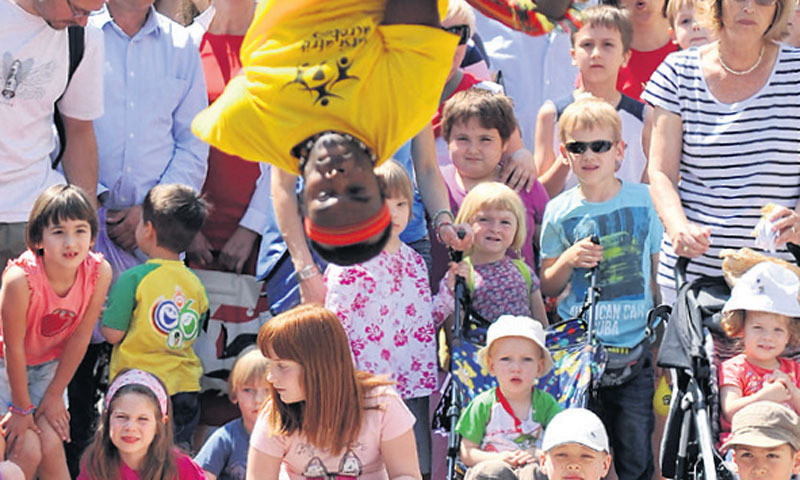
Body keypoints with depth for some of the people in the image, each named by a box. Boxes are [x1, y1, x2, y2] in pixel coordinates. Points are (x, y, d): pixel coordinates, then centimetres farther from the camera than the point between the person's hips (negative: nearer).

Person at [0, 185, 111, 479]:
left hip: (49, 364, 4)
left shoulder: (99, 272, -24)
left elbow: (80, 337, -11)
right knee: (27, 450, -11)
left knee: (51, 446, -5)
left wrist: (55, 395, -4)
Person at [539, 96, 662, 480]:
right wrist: (568, 260, -11)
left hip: (635, 347, 0)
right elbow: (547, 288, 10)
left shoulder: (644, 201, 2)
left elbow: (662, 272, 9)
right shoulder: (559, 212, 3)